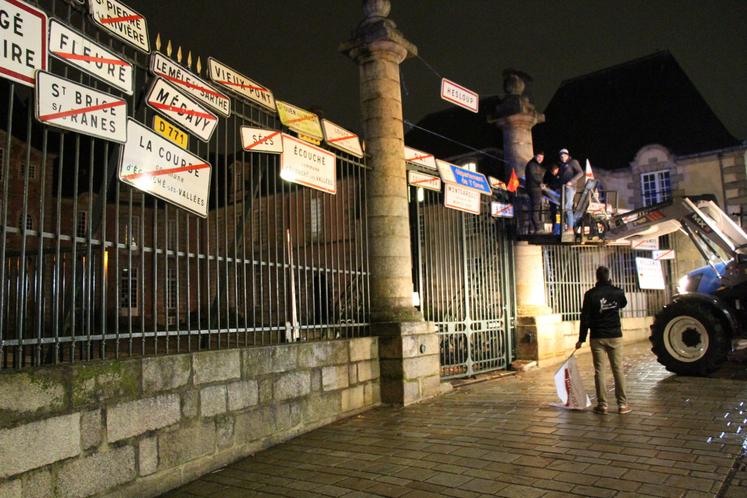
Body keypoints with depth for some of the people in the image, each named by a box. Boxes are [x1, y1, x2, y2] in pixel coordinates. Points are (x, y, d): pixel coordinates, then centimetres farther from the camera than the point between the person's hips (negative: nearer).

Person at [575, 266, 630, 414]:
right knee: (618, 370, 7)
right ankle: (622, 404, 8)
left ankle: (602, 405, 4)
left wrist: (581, 339, -3)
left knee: (599, 371, 2)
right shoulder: (617, 292, -1)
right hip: (615, 336, 2)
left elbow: (585, 318, -8)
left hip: (597, 338, -2)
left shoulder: (591, 294, -8)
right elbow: (623, 304, 23)